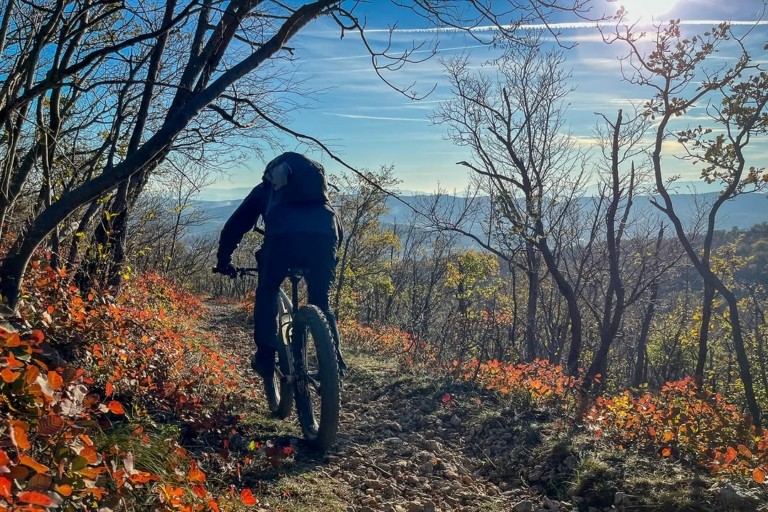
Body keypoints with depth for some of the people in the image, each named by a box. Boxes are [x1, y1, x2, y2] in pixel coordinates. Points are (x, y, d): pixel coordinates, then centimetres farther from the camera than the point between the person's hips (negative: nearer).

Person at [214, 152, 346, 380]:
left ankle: (265, 357, 15)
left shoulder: (265, 188, 35)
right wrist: (331, 256, 54)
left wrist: (223, 260, 43)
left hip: (283, 234, -2)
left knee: (267, 293, 21)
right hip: (324, 234, 2)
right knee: (321, 301, 20)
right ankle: (334, 360, 11)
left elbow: (235, 224, 34)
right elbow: (338, 230, 41)